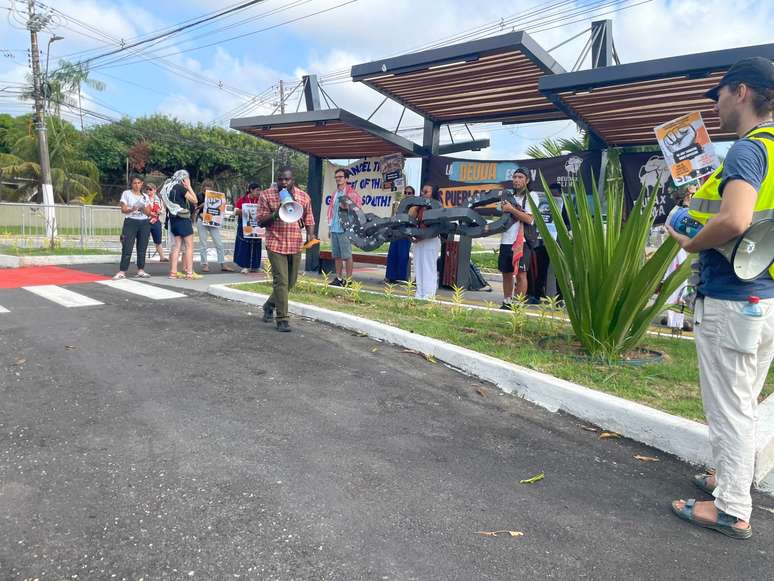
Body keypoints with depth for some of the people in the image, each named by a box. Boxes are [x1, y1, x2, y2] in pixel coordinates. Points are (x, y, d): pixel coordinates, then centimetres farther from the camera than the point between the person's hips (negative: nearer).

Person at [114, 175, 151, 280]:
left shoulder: (145, 196, 14)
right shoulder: (126, 193, 5)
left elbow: (148, 213, 9)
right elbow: (123, 209, -3)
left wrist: (143, 208, -11)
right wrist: (132, 209, -23)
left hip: (144, 223, 4)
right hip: (131, 222, -4)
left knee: (142, 248, 3)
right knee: (127, 248, -8)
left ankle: (141, 270, 8)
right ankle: (122, 272, -7)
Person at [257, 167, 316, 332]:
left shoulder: (304, 196, 6)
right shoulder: (266, 195, -1)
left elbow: (309, 220, 10)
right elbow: (261, 221, -1)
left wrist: (310, 235, -10)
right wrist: (275, 214, -19)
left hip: (296, 245, 4)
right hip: (276, 245, -4)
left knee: (291, 282, 14)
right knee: (281, 281, -8)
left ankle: (270, 305, 38)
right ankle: (282, 319, 1)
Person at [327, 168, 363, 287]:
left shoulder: (351, 193, -5)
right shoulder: (334, 194, 18)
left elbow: (358, 207, -6)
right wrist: (330, 227, 18)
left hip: (344, 228, -7)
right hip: (334, 229, 8)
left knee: (347, 255, -4)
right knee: (336, 255, 11)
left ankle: (348, 279, 1)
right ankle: (338, 278, 19)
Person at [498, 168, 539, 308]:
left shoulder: (531, 196, -1)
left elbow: (529, 219, -13)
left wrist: (511, 209, -10)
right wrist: (503, 208, 3)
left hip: (521, 241, -6)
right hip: (506, 240, 7)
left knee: (520, 274, -7)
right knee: (506, 273, 11)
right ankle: (506, 302, 20)